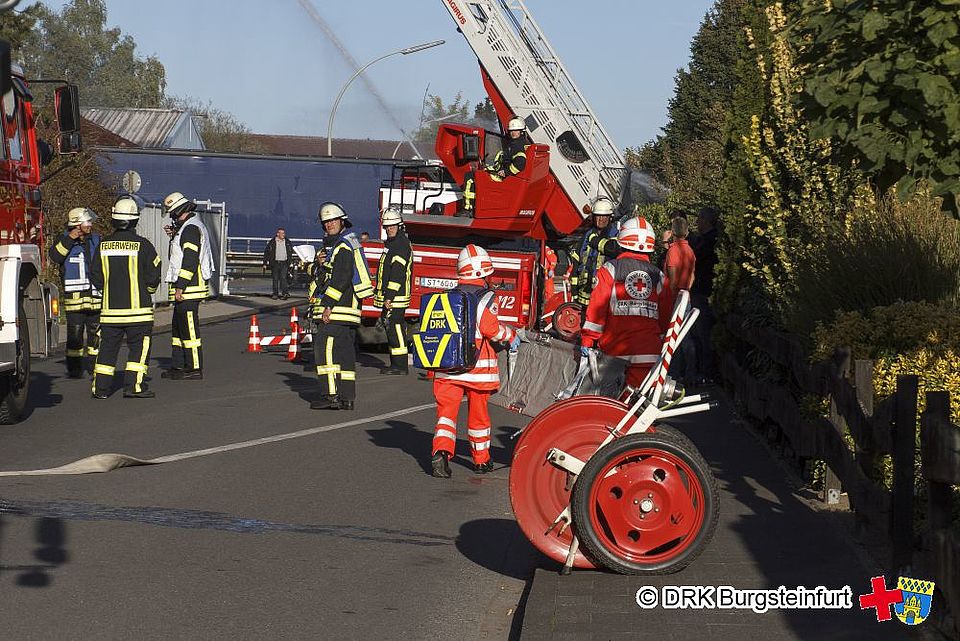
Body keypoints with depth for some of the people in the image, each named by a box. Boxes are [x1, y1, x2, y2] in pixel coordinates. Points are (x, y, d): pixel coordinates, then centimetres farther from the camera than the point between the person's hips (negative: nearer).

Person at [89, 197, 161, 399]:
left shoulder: (103, 245, 2)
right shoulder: (143, 245, -9)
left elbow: (95, 278, 7)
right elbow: (153, 278, -5)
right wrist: (147, 290, 16)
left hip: (110, 307, 4)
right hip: (138, 308, -4)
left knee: (108, 347, 11)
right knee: (139, 347, 4)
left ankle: (101, 387, 11)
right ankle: (133, 386, -2)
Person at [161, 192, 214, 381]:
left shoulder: (191, 228, -15)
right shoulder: (189, 227, 18)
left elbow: (190, 260, -21)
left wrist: (180, 287, -22)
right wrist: (174, 236, 16)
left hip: (187, 288, -11)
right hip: (184, 288, 11)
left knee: (189, 328, -7)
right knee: (178, 327, 16)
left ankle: (195, 369, -5)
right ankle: (178, 366, 22)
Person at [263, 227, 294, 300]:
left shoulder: (287, 242, 7)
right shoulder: (272, 242, 0)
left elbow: (290, 252, 18)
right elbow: (266, 252, 4)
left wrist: (289, 262, 14)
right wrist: (265, 263, 1)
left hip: (284, 263, 0)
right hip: (275, 263, 0)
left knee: (283, 278, -12)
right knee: (275, 279, 5)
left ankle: (285, 293, -15)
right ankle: (275, 294, 12)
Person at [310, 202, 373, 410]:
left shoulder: (343, 246, -11)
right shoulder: (349, 242, 22)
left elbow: (341, 279, -20)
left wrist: (329, 305, -21)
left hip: (336, 309, -10)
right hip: (350, 308, 10)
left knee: (325, 349, -11)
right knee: (345, 352, 10)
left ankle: (331, 394, -14)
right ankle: (347, 397, 12)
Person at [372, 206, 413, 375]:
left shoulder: (401, 244, -13)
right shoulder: (391, 243, 20)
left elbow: (397, 272, -20)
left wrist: (389, 297, -23)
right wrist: (383, 295, 23)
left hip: (396, 297, -10)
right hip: (389, 297, 11)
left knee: (395, 327, -11)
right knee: (391, 328, 12)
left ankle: (400, 366, -11)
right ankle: (396, 365, 17)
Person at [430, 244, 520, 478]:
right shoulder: (486, 297, -7)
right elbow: (490, 327, -17)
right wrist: (511, 335, 0)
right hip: (478, 365, -3)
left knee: (447, 409, 1)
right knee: (478, 412, 11)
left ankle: (441, 451, -21)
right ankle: (481, 460, 23)